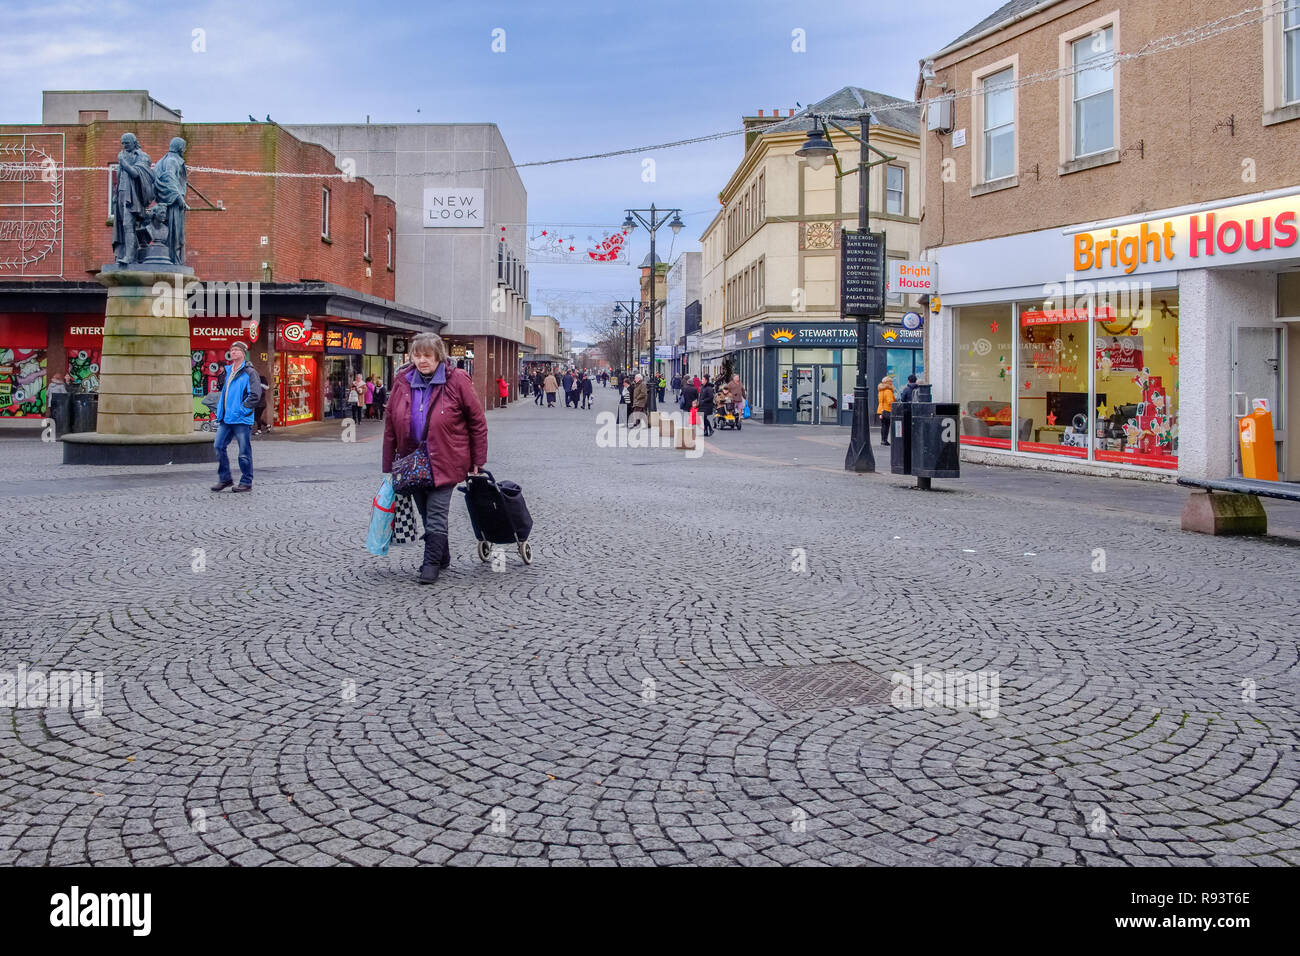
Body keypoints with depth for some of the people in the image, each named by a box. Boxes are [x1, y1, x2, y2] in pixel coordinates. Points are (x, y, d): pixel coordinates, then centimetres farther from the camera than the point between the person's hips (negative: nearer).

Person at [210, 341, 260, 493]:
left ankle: (246, 482, 8)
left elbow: (255, 394, -16)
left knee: (244, 452, -1)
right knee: (219, 446, 5)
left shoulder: (249, 372, -7)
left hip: (241, 419, -8)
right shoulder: (228, 371, 18)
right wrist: (220, 409, 17)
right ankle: (224, 479, 16)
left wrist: (243, 409, -17)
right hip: (225, 418, 8)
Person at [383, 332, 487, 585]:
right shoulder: (402, 382, 3)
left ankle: (431, 565, 3)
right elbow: (390, 426, 8)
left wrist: (477, 461, -2)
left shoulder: (457, 381, -8)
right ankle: (442, 557, 29)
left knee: (436, 514, -6)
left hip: (444, 461, -4)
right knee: (427, 514, 13)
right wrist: (389, 465, 7)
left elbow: (477, 422, -2)